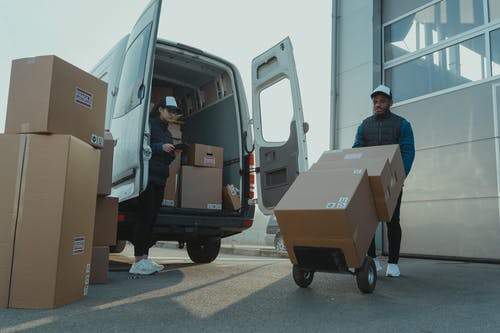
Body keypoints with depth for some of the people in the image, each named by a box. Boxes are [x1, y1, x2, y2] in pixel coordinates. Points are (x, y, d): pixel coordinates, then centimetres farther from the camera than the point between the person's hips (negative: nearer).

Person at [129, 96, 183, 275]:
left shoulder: (166, 131, 24)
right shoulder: (149, 124, -1)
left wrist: (172, 154, 7)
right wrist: (161, 147, -15)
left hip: (160, 179, 8)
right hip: (148, 177, -8)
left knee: (152, 218, 5)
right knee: (145, 216, -11)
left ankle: (145, 258, 8)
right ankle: (138, 261, -9)